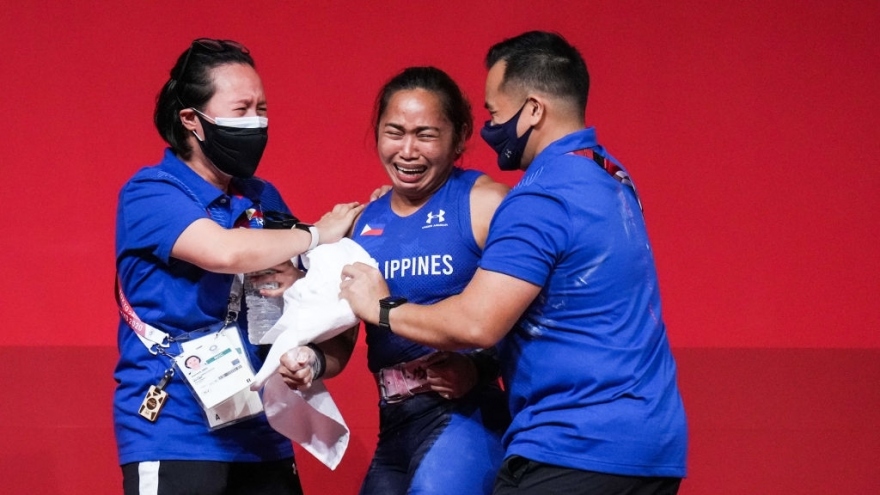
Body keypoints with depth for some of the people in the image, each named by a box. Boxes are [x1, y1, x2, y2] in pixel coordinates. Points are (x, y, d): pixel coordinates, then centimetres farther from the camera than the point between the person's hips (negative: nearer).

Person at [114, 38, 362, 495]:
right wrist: (318, 234, -11)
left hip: (261, 435, 6)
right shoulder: (150, 192, -8)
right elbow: (225, 251, -26)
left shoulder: (264, 200, 11)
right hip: (174, 439, -6)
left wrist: (300, 283, -10)